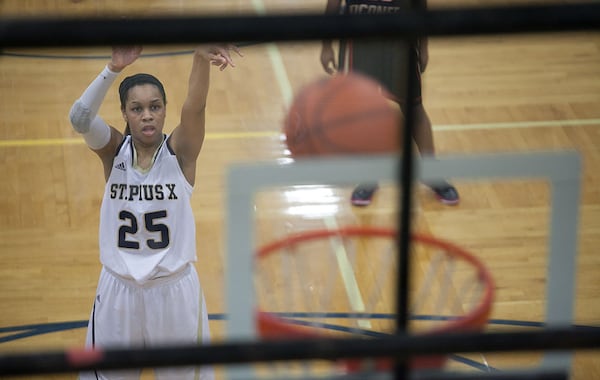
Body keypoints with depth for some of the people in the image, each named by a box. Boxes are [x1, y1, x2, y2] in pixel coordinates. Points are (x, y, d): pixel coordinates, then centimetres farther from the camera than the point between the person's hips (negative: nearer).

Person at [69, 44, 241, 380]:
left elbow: (195, 108, -31)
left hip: (175, 289, -1)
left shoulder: (180, 151, -10)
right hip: (119, 289, 1)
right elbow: (80, 118, -28)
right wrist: (115, 68, -45)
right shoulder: (114, 150, -7)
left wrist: (202, 58, -52)